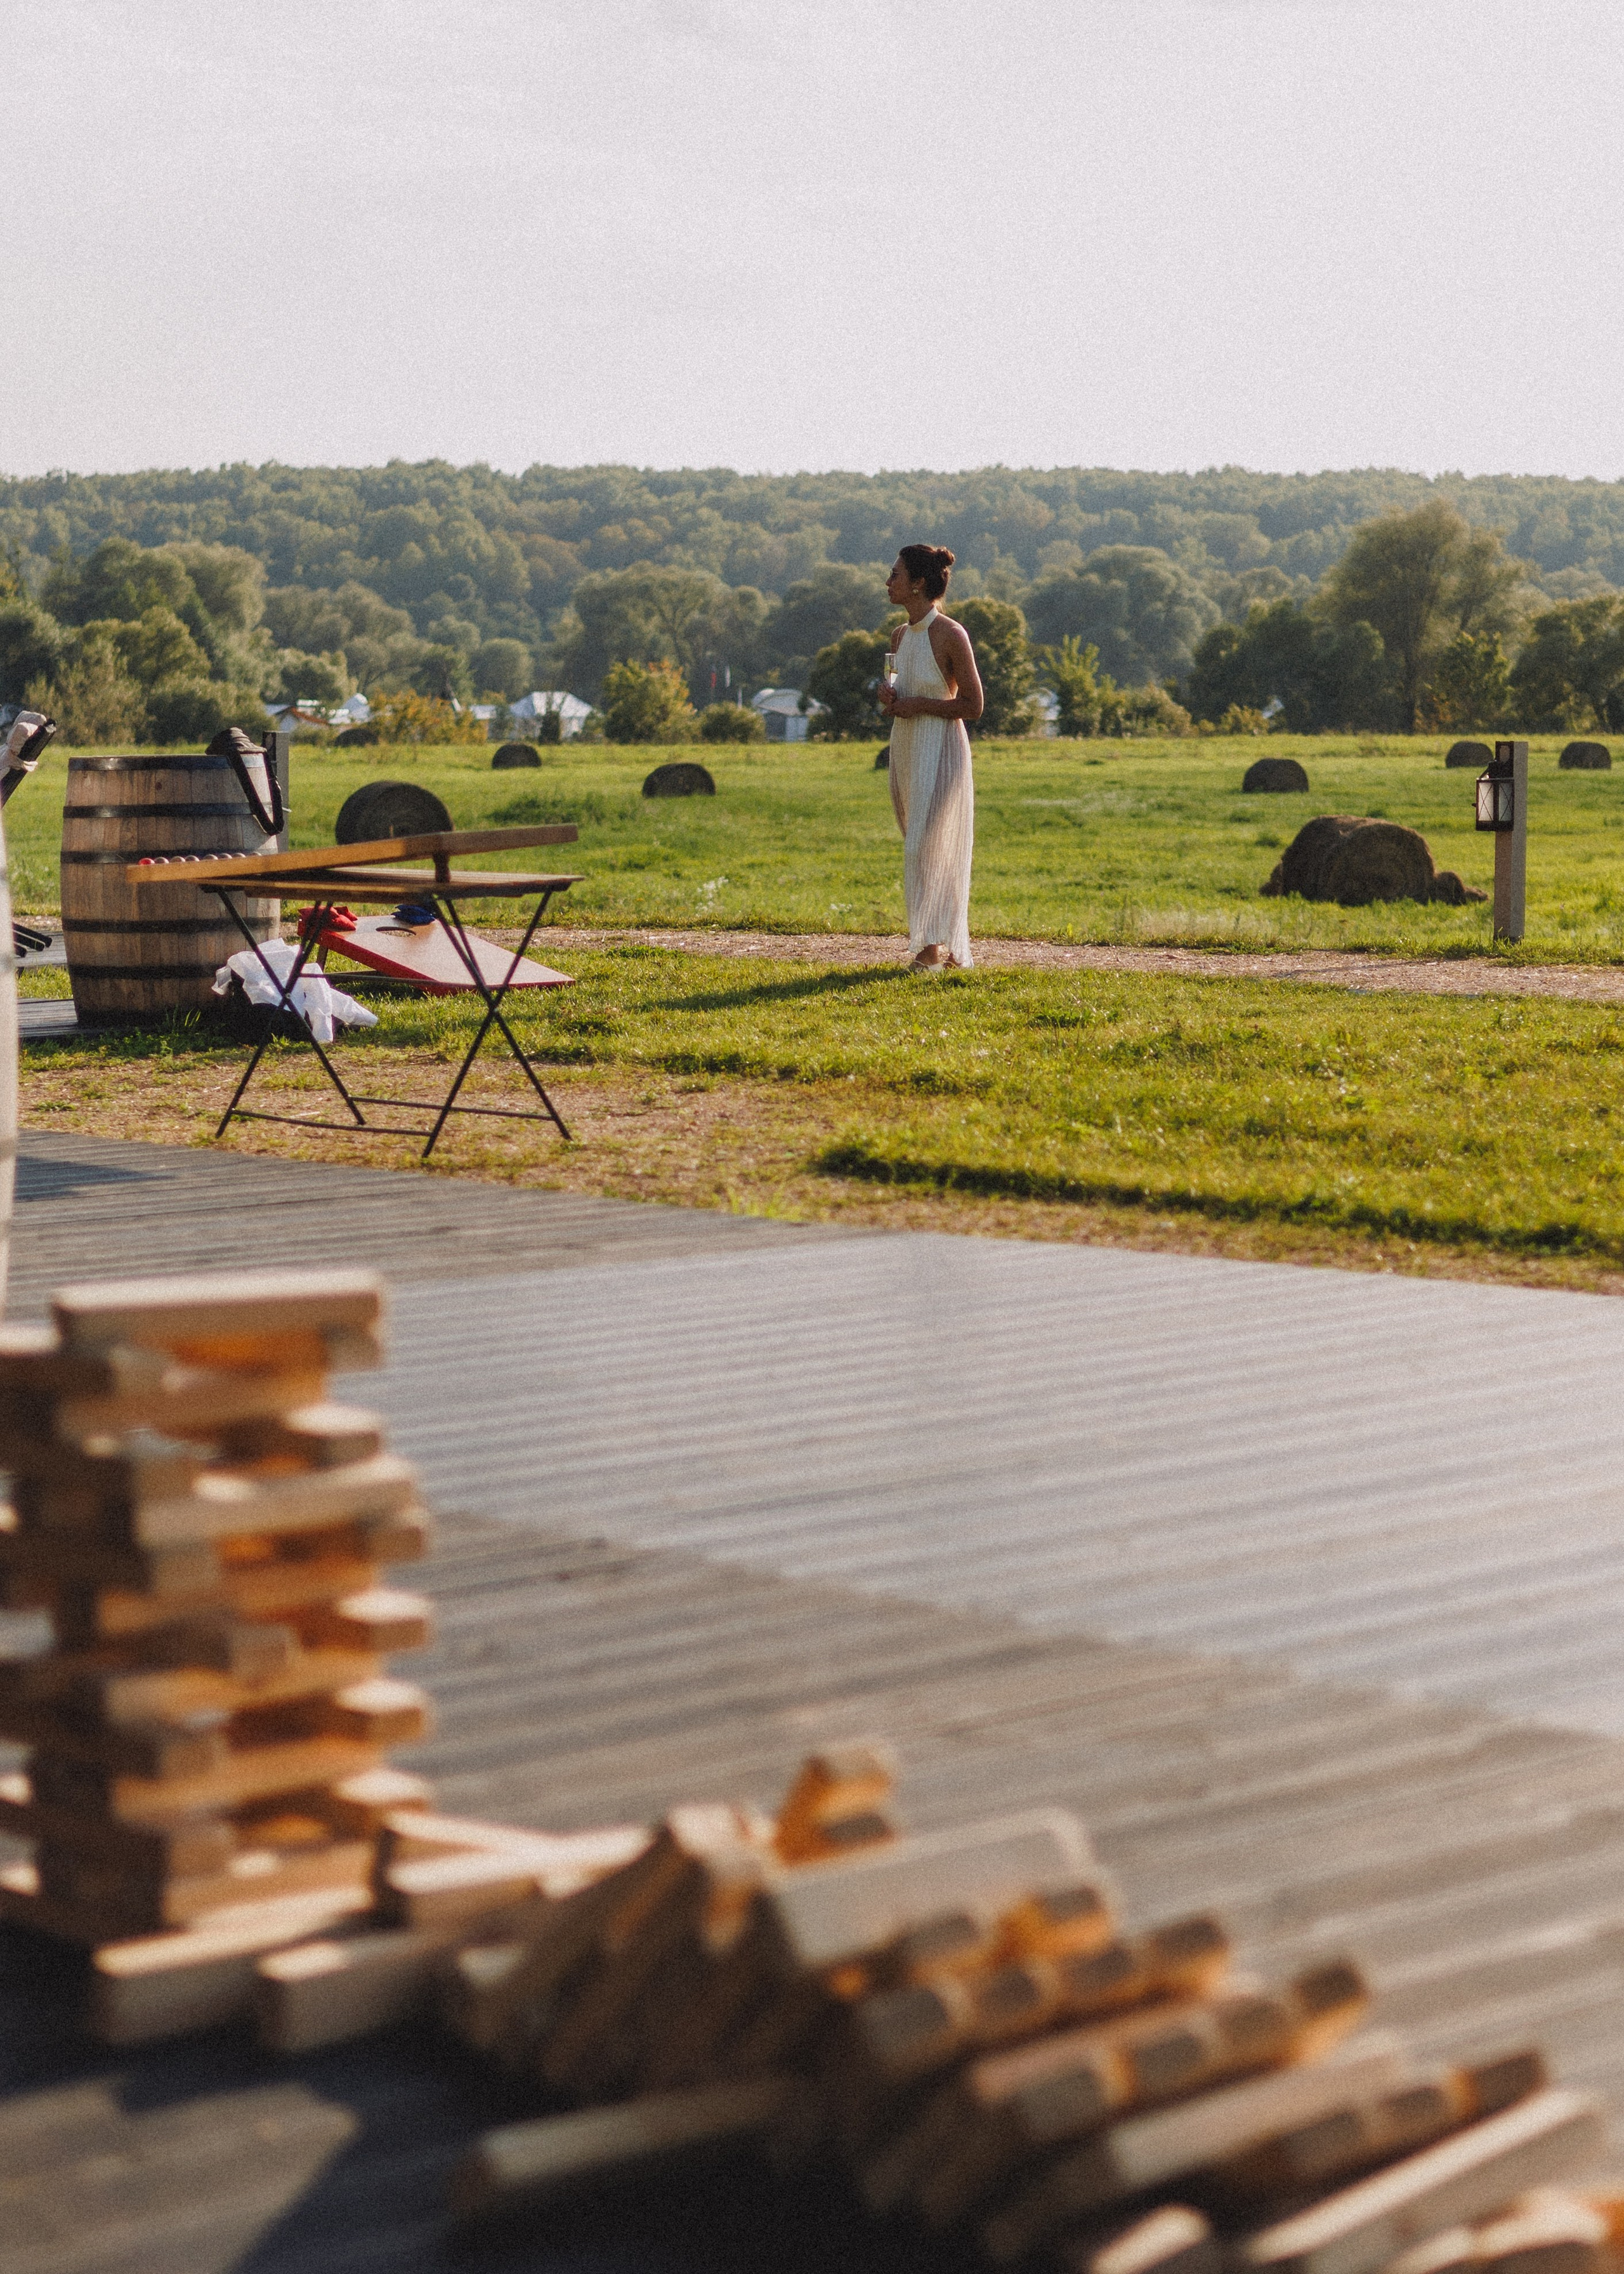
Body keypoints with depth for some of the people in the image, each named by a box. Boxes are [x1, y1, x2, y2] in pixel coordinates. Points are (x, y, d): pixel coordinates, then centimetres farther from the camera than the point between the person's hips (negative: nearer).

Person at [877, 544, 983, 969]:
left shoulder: (951, 635, -13)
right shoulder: (901, 635, 11)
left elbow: (972, 705, -11)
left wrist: (918, 705, -16)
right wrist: (890, 700, 2)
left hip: (941, 749, -8)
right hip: (905, 749, 8)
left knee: (926, 849, -11)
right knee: (922, 850, 9)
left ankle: (932, 949, -8)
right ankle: (948, 949, 14)